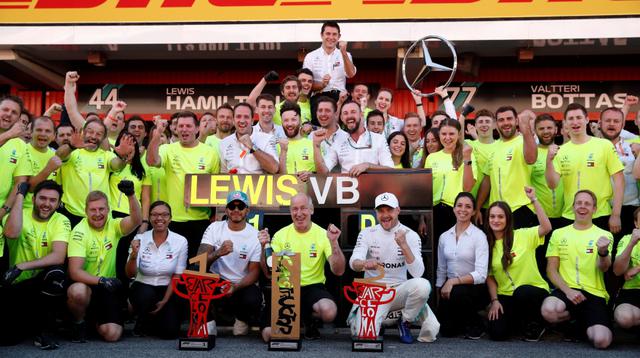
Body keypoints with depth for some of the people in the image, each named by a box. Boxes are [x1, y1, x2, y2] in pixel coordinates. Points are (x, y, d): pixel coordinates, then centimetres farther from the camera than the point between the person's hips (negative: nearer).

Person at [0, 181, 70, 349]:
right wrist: (20, 195, -22)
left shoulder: (61, 221, -6)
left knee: (56, 273, -34)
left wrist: (21, 266, -29)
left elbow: (58, 257, -21)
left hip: (43, 283, -1)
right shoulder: (20, 215, -4)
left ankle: (44, 330, -14)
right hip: (15, 286, 1)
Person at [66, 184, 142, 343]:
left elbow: (136, 220, -23)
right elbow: (75, 272, -20)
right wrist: (101, 280, -34)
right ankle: (78, 323, -5)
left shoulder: (113, 226, -1)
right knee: (77, 291, -39)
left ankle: (96, 320, 22)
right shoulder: (80, 232, -12)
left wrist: (131, 195, -38)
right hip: (86, 286, -2)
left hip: (108, 289, 2)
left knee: (112, 335, -15)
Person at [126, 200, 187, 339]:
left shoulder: (180, 241, -9)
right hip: (142, 287, 0)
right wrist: (134, 254, -32)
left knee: (170, 331, -19)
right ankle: (142, 322, 1)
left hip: (167, 290, 0)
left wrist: (164, 301, -11)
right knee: (146, 295, -36)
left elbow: (177, 276, -4)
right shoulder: (140, 239, -9)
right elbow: (130, 274, -13)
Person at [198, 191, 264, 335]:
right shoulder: (215, 228, -1)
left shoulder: (256, 235, -4)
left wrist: (235, 287, -26)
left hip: (243, 285, -1)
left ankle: (242, 319, 6)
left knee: (253, 300, -34)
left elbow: (254, 272, -7)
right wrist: (218, 253, -34)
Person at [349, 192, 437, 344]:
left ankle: (406, 321, -1)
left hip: (399, 290, 1)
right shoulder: (367, 233, -1)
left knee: (422, 285, -32)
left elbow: (418, 273, -14)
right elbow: (353, 262, -16)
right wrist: (364, 264, -40)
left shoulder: (411, 235, -3)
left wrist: (404, 245, -26)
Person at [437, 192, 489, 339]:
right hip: (450, 287, 4)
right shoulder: (444, 237, 4)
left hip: (475, 288, -4)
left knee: (457, 293, -36)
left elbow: (481, 275, -19)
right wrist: (440, 291, 5)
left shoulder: (479, 236, -11)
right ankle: (464, 319, 24)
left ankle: (476, 324, -5)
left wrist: (454, 281, -26)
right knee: (446, 330, -12)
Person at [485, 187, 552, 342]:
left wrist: (534, 199, -23)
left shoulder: (522, 235, -6)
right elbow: (490, 277, 7)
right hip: (505, 296, 3)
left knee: (522, 292, -39)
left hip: (534, 291, -3)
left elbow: (546, 227, -23)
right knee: (497, 333, -18)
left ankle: (535, 324, -5)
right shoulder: (488, 245, 6)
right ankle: (518, 321, 19)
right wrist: (494, 300, -5)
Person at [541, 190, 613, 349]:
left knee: (601, 341, -26)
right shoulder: (558, 234, 11)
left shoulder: (604, 235, 8)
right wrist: (567, 290, -11)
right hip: (566, 289, 2)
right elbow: (551, 270, 6)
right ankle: (580, 317, 3)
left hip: (594, 293, -1)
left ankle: (584, 324, 13)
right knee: (548, 310, -34)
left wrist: (603, 252, -32)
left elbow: (603, 268, -9)